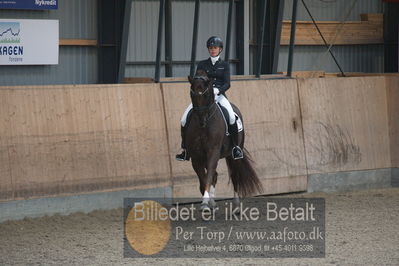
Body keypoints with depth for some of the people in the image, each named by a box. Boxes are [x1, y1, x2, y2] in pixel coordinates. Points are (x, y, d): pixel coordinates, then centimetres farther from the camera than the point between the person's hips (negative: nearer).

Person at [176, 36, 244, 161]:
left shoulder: (224, 65, 10)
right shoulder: (202, 64, 14)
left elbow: (227, 84, -1)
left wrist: (217, 90, -22)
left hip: (219, 95, -2)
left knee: (231, 117, -31)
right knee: (185, 119, -16)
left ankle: (236, 147, -18)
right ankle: (185, 150, -4)